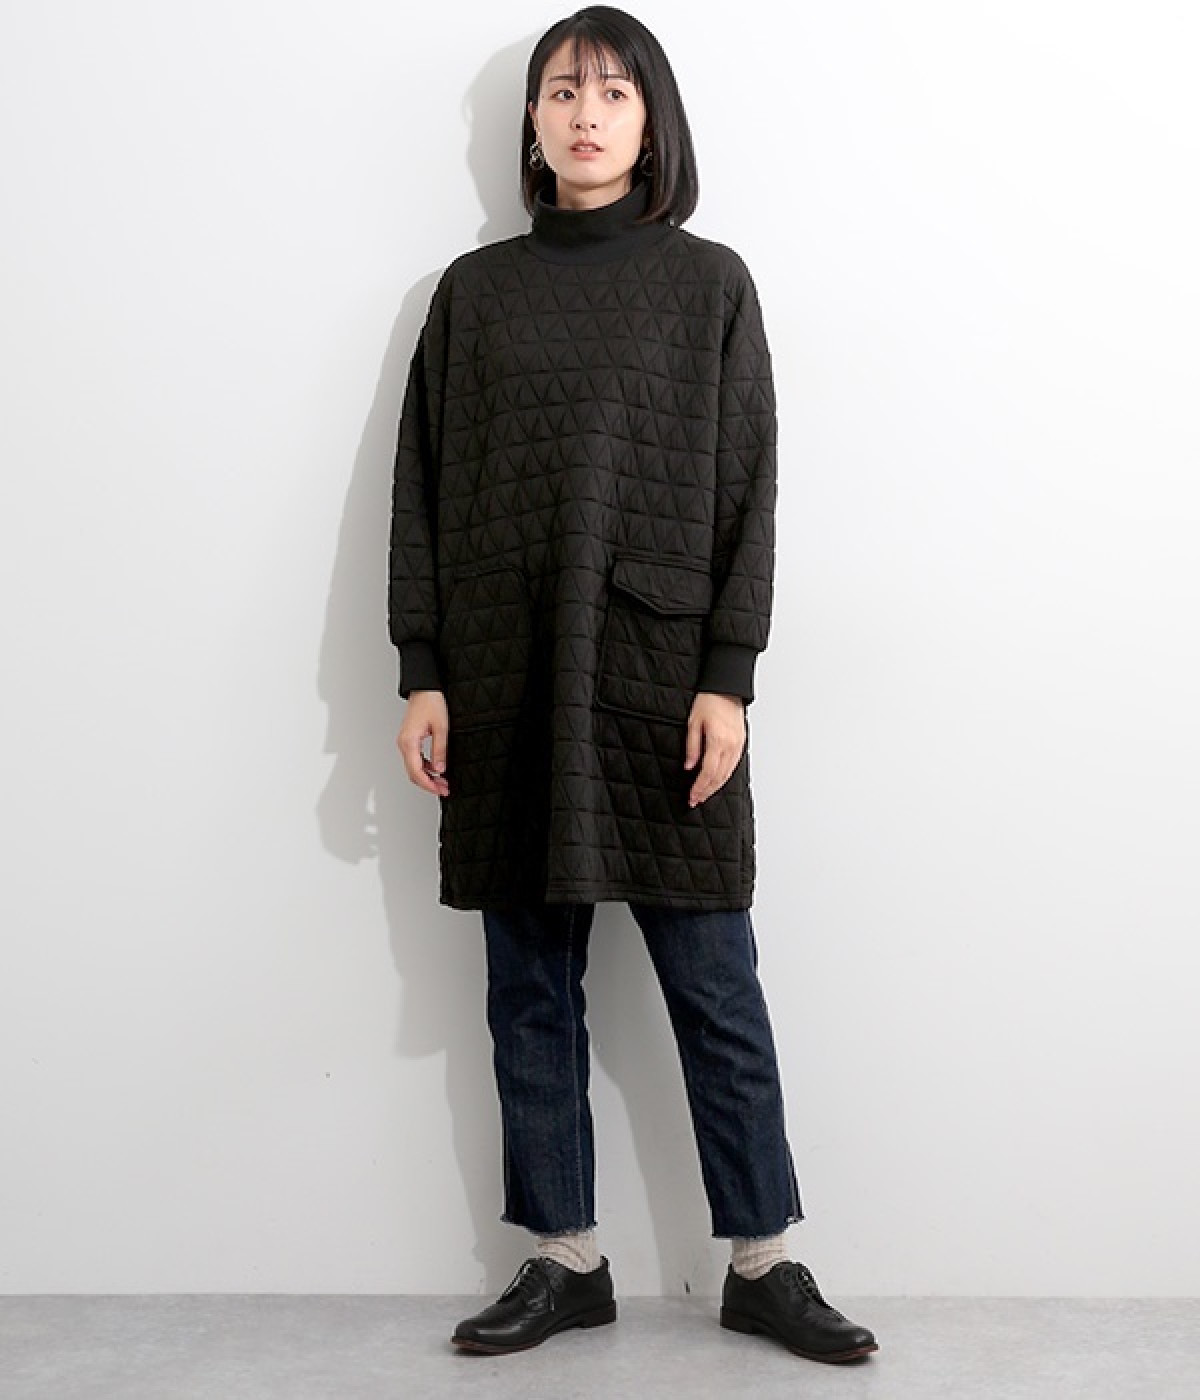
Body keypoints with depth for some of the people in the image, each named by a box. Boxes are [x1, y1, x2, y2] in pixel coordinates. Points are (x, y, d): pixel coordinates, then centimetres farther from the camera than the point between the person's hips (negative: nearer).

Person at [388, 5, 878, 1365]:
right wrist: (422, 673, 0)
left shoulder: (708, 283, 6)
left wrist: (728, 676, -7)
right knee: (529, 986, 6)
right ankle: (564, 1262, 19)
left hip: (662, 672, -2)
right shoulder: (473, 290, 10)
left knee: (714, 983, 1)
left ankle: (761, 1264, 14)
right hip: (505, 679, 2)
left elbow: (747, 489, 1)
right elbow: (425, 487, 8)